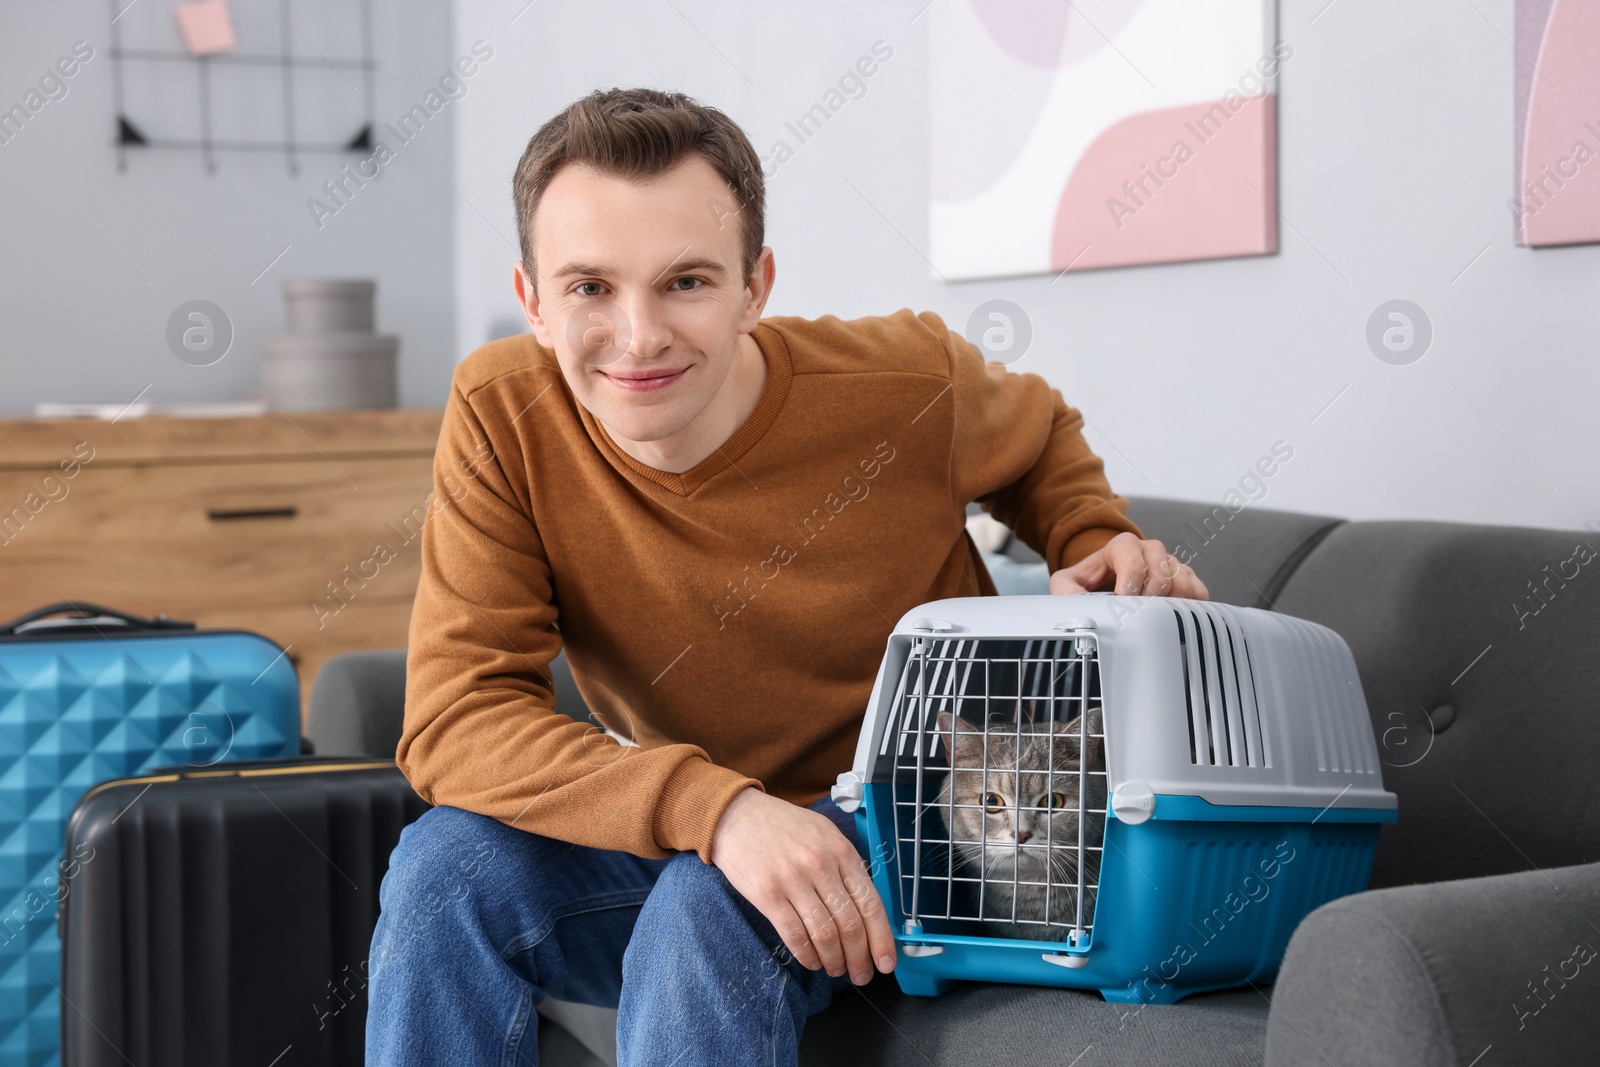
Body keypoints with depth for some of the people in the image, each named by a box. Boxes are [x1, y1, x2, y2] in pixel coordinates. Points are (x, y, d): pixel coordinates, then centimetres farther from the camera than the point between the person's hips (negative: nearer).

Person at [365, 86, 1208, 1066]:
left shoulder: (907, 385, -17)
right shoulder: (501, 417, -16)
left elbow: (1040, 441, 9)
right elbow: (456, 718, -23)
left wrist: (1098, 544, -14)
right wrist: (715, 811, -37)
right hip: (677, 834, 2)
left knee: (708, 910, -33)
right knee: (446, 864, -25)